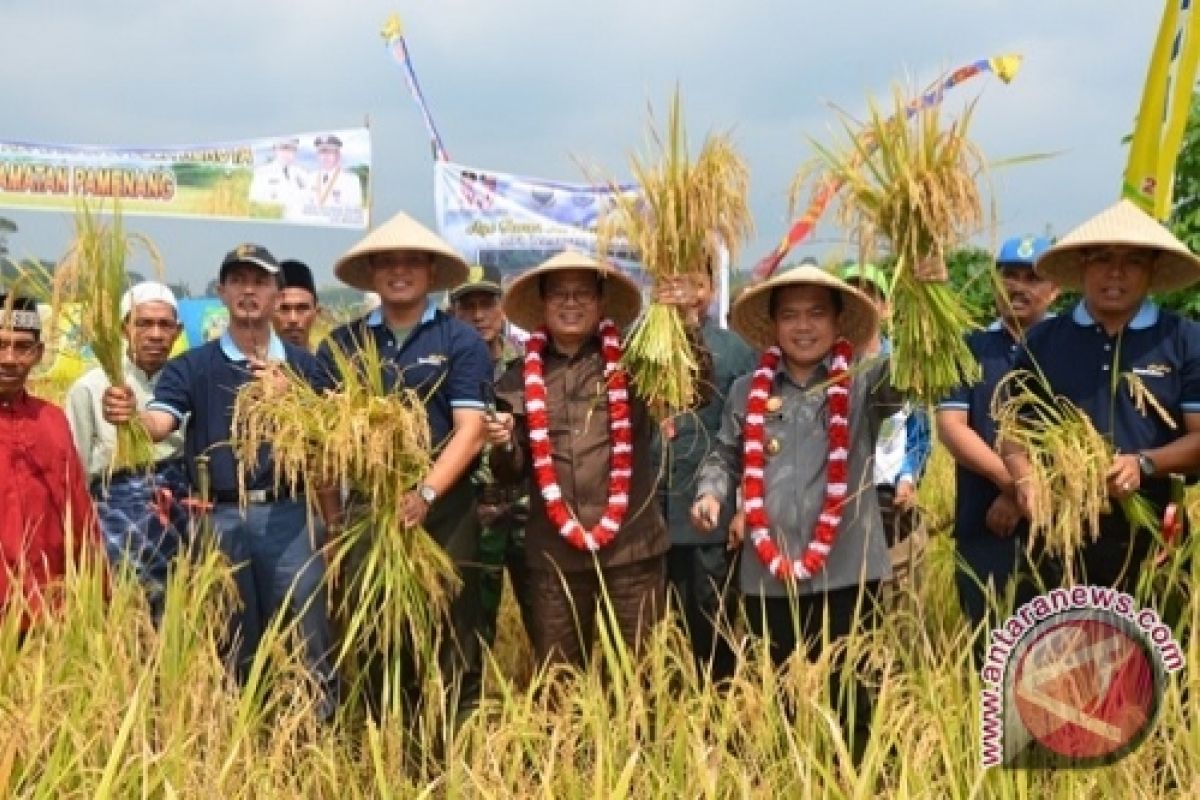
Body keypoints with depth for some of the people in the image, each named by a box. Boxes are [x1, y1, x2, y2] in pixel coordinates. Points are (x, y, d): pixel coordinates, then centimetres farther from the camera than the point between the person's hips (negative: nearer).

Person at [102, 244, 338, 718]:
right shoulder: (192, 367, 7)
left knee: (307, 646, 1)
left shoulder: (303, 365, 8)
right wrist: (129, 415, -33)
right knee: (230, 646, 10)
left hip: (289, 516, 0)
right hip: (219, 519, 1)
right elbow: (158, 424, -10)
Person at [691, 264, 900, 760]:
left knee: (848, 693, 6)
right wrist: (710, 493, -1)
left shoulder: (864, 383, 0)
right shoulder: (748, 391, 8)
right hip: (767, 574, 3)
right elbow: (726, 457, 18)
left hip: (845, 570, -2)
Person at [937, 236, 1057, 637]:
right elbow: (950, 426, -3)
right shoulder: (969, 349, 8)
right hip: (983, 525, 2)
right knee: (990, 645, 8)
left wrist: (1024, 493, -12)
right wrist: (1010, 478, -14)